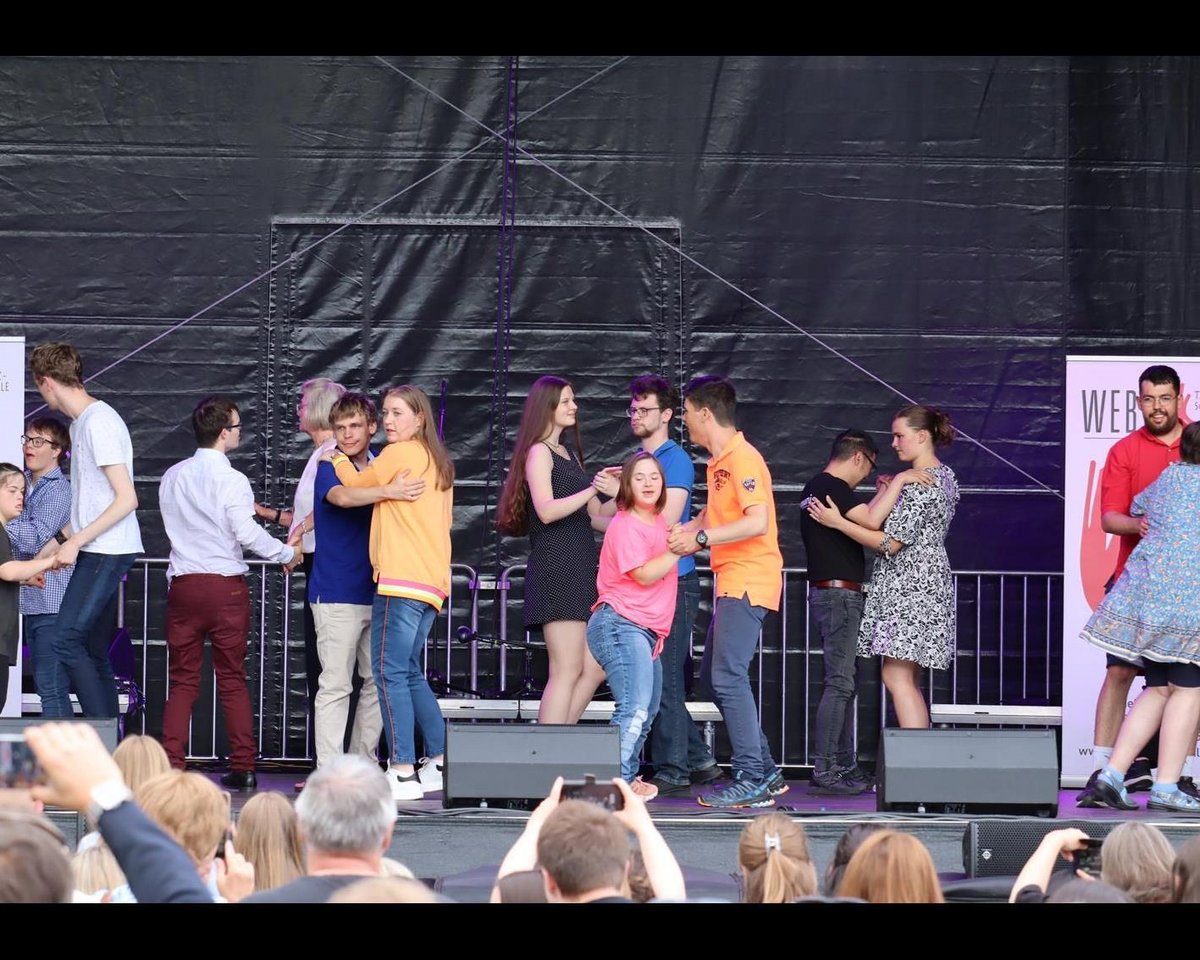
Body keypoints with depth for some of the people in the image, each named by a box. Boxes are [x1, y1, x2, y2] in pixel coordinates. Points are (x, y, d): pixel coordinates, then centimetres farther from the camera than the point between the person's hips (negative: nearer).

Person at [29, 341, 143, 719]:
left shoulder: (99, 422, -14)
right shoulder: (82, 421, 16)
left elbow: (126, 499, -19)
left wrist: (75, 541, -18)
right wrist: (53, 547, 22)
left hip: (107, 552, -10)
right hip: (95, 551, 10)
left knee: (65, 642, -14)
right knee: (92, 651, 7)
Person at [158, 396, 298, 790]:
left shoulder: (172, 478, 7)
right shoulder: (231, 480, -10)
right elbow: (248, 535, -16)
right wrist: (287, 553, -1)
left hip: (183, 584, 3)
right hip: (226, 586, -3)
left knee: (182, 680, 6)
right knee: (232, 680, 5)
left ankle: (172, 765, -4)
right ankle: (242, 767, 4)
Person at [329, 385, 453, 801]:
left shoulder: (400, 454, -6)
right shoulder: (438, 462, 20)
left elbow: (357, 485, 4)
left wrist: (339, 459, 22)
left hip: (402, 580, -9)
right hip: (432, 581, 9)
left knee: (390, 671, -10)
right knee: (409, 672, 17)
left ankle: (403, 773, -15)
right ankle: (439, 763, 18)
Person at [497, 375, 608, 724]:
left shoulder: (570, 455, 22)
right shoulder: (539, 452, -4)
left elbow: (593, 515, 23)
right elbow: (546, 510, -17)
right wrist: (591, 490, -26)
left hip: (581, 569, 9)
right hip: (555, 567, -9)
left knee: (594, 669, 6)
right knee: (567, 670, -12)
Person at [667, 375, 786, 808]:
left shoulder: (742, 459, -14)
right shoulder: (719, 461, 17)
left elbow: (757, 522, -24)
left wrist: (700, 538, -20)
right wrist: (684, 531, 18)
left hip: (749, 581, -11)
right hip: (731, 582, 11)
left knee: (728, 677, -14)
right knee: (714, 675, 12)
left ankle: (752, 781, -13)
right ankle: (766, 772, 15)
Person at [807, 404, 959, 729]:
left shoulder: (917, 485, -16)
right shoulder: (944, 476, 14)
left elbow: (891, 543, -18)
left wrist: (838, 522, -15)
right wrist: (893, 493, 10)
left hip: (909, 587, -10)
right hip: (929, 583, 10)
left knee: (896, 677, -13)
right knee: (909, 679, 11)